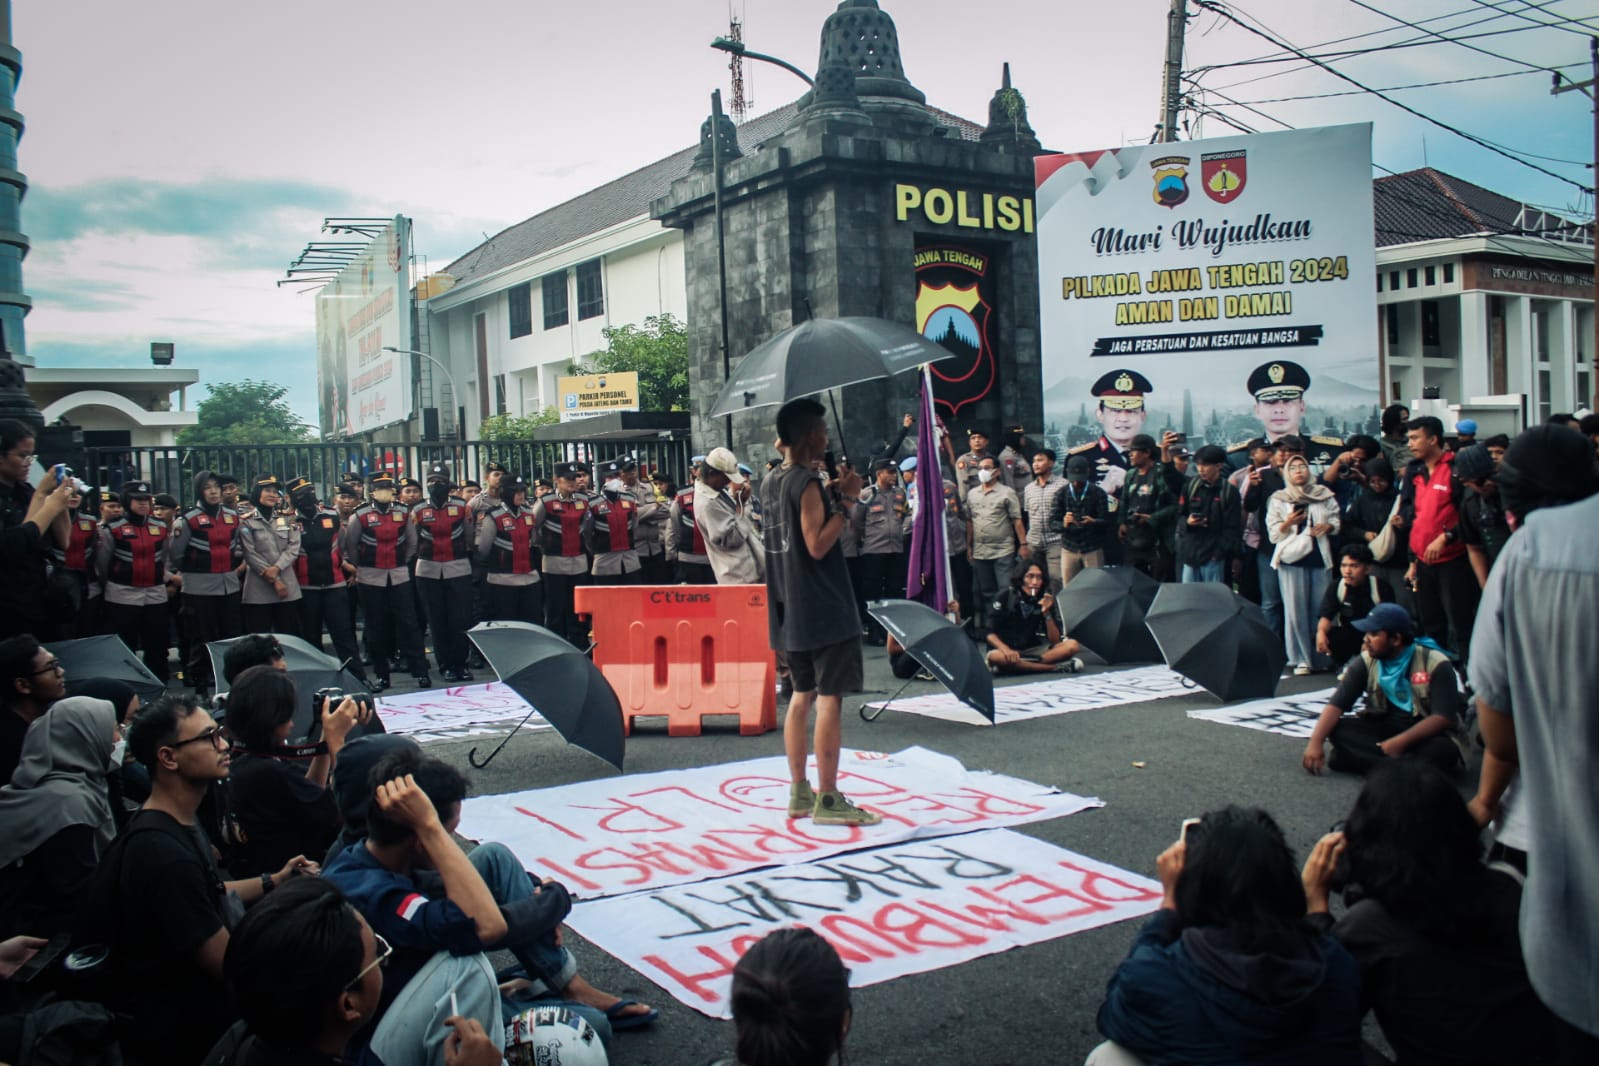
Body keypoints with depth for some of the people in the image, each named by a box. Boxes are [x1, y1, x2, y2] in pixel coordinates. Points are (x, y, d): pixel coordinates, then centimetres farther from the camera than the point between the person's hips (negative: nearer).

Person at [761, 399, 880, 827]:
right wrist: (846, 503, -14)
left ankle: (799, 792, 19)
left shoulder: (771, 482, 12)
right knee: (830, 698, -4)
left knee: (803, 695, 14)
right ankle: (828, 799, -2)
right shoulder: (808, 482, -14)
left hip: (790, 610, 9)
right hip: (823, 609, -9)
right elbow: (818, 545, -21)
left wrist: (831, 498, 16)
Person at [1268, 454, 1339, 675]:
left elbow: (1336, 521, 12)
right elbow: (1273, 534, 4)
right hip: (1292, 558, -1)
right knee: (1296, 609, -4)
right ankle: (1301, 659, 1)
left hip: (1320, 557, 1)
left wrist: (1328, 526, -9)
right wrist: (1287, 524, -15)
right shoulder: (1279, 499, 8)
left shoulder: (1324, 495, 11)